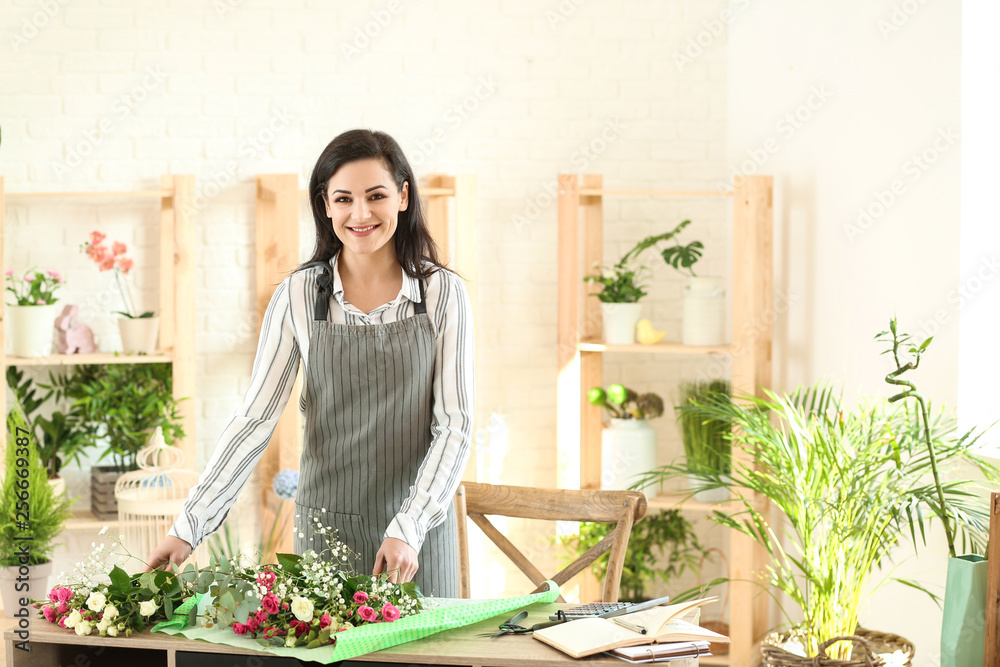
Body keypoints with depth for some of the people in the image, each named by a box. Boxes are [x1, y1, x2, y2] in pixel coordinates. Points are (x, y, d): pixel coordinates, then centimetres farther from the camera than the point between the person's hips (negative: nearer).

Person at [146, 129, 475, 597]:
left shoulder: (443, 294, -4)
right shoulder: (298, 296, -3)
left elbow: (455, 423, -6)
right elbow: (255, 418, -3)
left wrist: (409, 527, -19)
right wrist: (189, 527, -10)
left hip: (419, 526, 0)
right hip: (326, 525, 0)